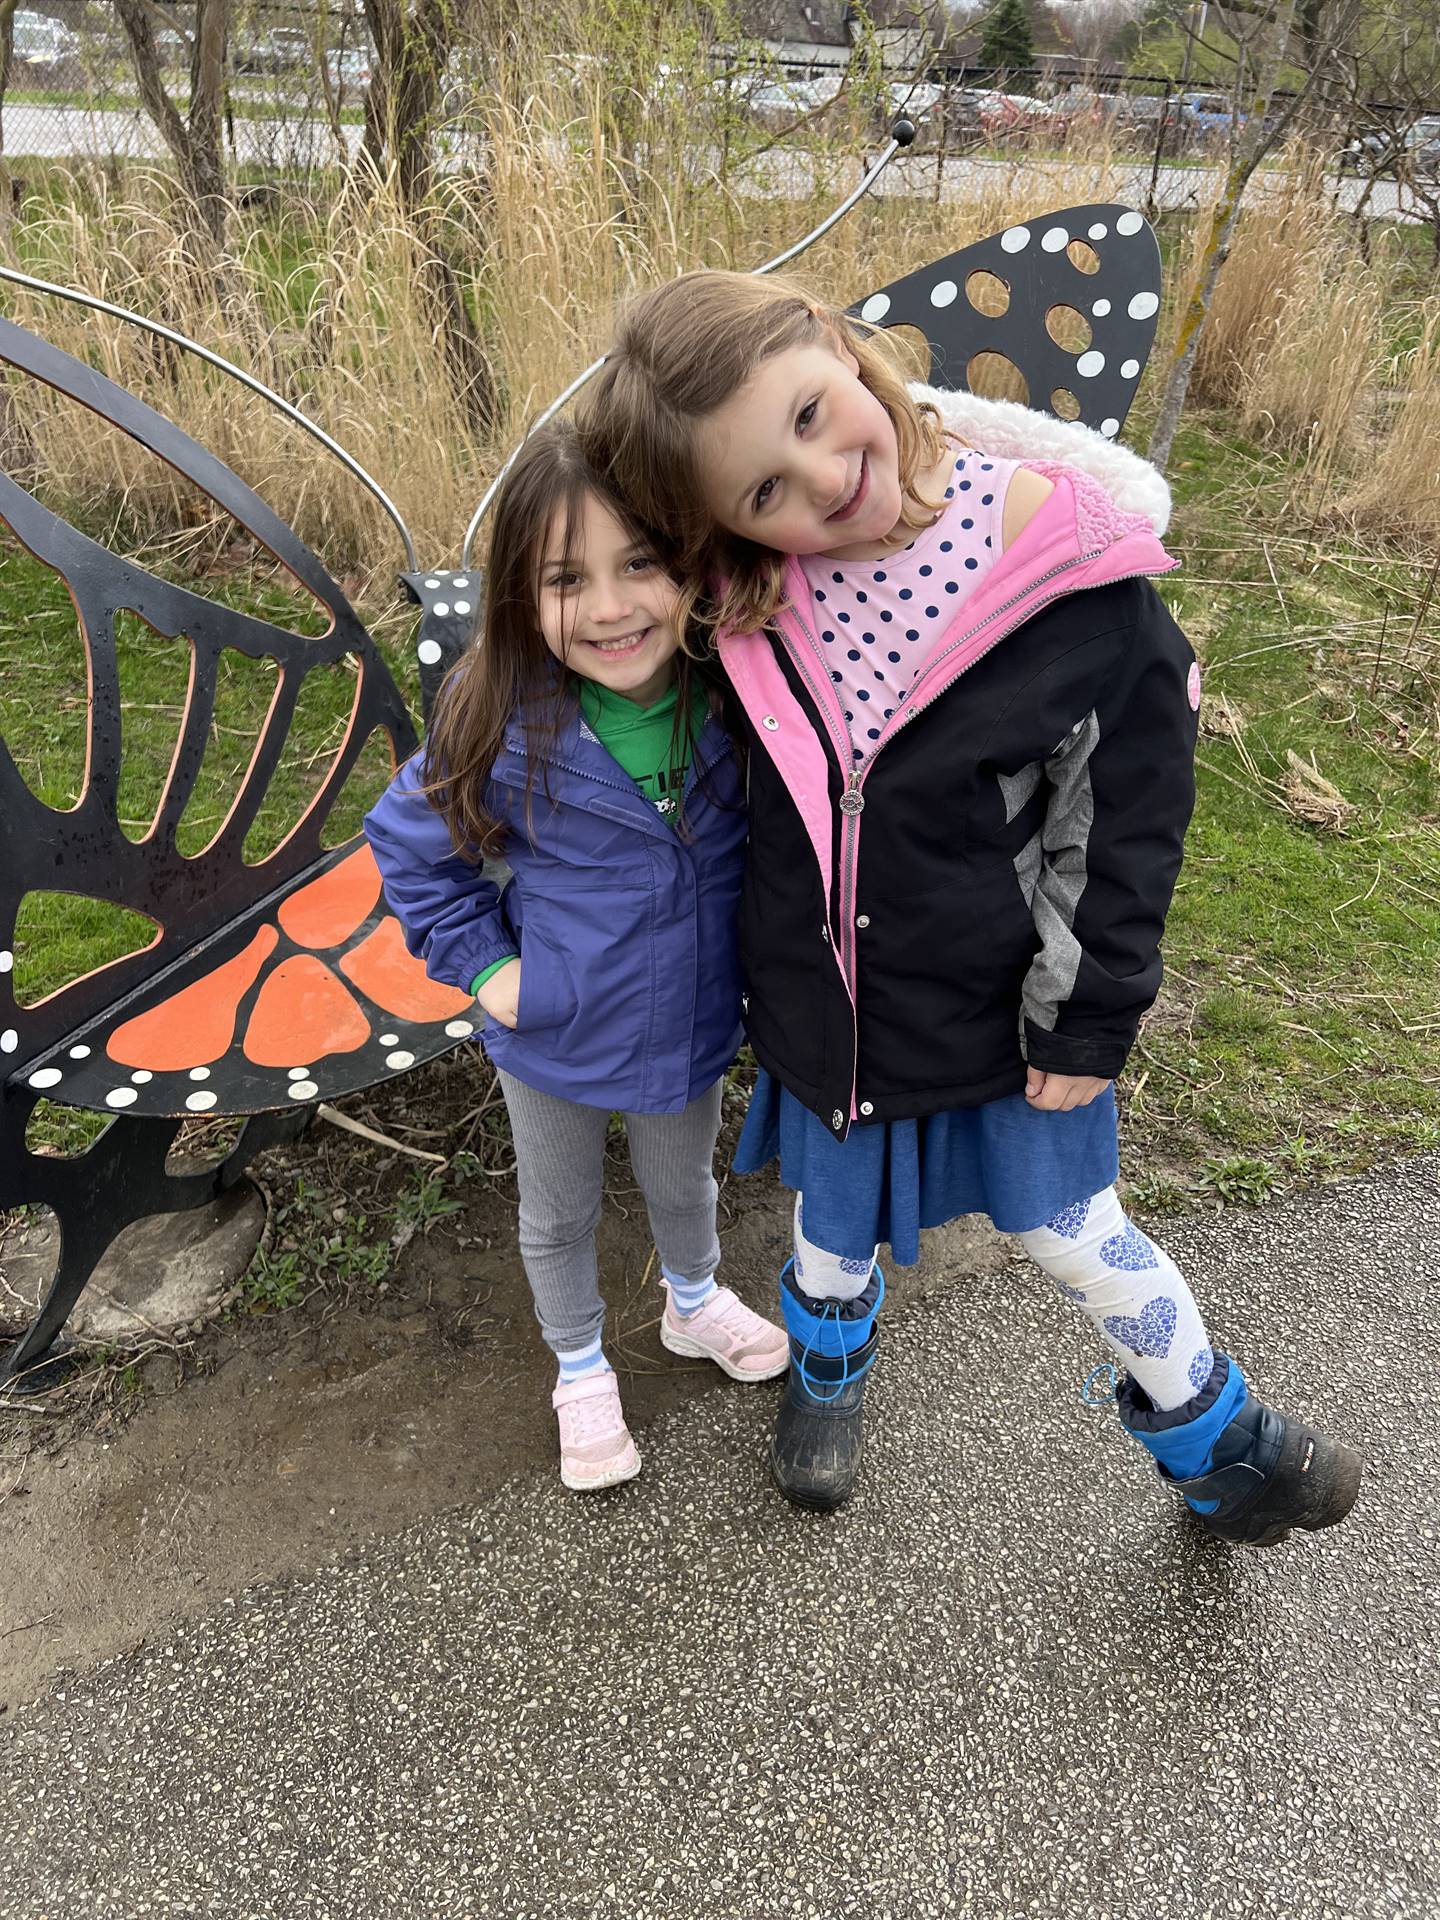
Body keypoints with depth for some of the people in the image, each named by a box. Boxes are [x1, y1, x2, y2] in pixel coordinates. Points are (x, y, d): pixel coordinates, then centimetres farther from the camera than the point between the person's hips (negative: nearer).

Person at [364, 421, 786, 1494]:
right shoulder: (504, 727, -25)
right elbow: (410, 843, -7)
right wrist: (483, 966, -10)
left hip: (694, 1023, 2)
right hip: (556, 1041, -1)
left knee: (682, 1185, 28)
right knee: (560, 1215, 23)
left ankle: (694, 1303, 61)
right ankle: (582, 1367, 52)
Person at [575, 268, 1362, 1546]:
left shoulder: (1063, 550, -23)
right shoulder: (744, 592, -16)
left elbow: (1137, 795, -13)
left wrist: (1094, 1018, -9)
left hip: (1007, 1000, -2)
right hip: (825, 996, 3)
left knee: (1073, 1234, 16)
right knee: (835, 1212, 26)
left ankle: (1217, 1445, 45)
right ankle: (829, 1359, 61)